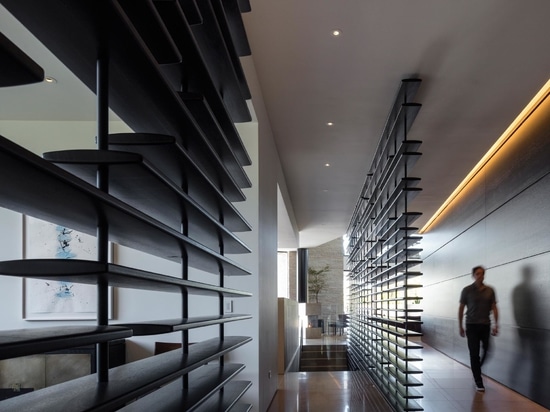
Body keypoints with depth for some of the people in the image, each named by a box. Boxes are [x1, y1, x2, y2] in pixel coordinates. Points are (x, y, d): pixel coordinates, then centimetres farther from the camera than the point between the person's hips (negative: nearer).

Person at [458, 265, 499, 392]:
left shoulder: (490, 290, 5)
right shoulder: (467, 290, -1)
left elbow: (494, 308, 6)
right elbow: (461, 308, 3)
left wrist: (496, 324, -3)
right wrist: (460, 326, 2)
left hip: (485, 325, 2)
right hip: (472, 325, -2)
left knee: (487, 352, 0)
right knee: (474, 354, -3)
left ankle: (476, 369, 30)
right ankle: (478, 382, 4)